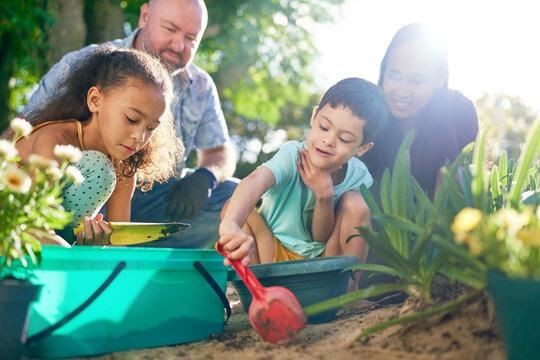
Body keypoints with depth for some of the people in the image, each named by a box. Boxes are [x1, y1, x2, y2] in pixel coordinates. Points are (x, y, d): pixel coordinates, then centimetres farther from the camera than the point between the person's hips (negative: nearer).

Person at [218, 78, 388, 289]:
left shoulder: (359, 179, -15)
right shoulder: (292, 156, -24)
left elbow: (322, 238, -12)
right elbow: (255, 181, -48)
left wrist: (324, 196, -31)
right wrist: (230, 225, -70)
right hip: (273, 255, -1)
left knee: (355, 203, -22)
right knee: (236, 207, -25)